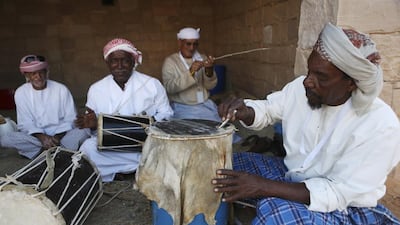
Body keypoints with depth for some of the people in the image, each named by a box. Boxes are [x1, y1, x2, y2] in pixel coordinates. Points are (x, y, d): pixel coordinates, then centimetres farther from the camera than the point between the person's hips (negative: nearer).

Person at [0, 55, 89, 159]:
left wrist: (57, 137, -20)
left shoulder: (61, 89, -5)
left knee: (82, 133, -30)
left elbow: (70, 119, -4)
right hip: (35, 136, 2)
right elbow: (25, 123, -3)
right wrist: (41, 137, -22)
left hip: (62, 135, -2)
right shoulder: (21, 92, -1)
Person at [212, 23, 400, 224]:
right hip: (291, 175, 6)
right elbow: (267, 110, 7)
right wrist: (244, 111, -18)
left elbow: (337, 193, -27)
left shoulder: (380, 125, -26)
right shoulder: (300, 88, -10)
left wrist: (263, 187, -34)